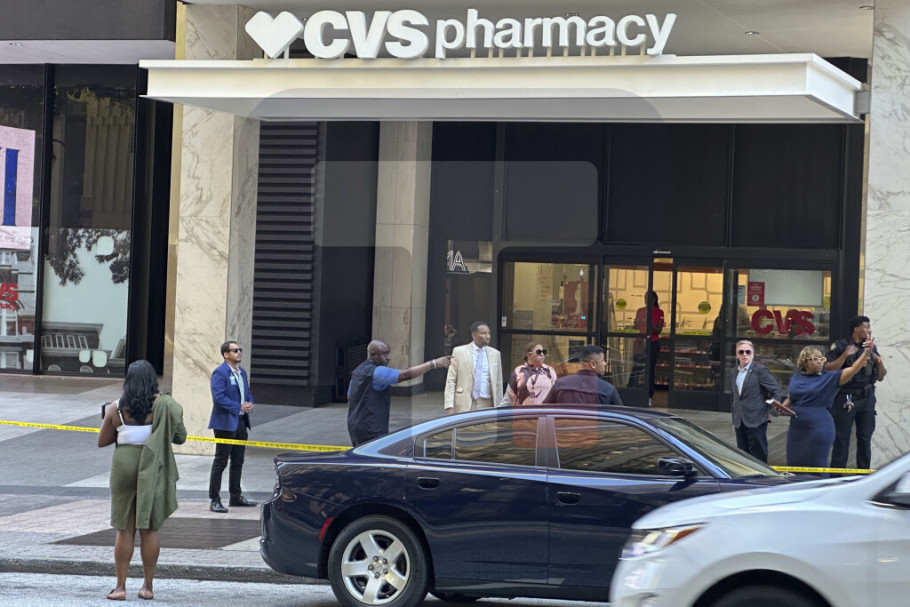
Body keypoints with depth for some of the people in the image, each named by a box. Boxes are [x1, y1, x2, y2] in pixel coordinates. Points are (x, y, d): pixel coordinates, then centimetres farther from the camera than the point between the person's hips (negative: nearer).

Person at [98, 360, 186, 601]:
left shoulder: (116, 408, -2)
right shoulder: (163, 406, -6)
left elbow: (102, 441, 5)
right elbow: (180, 437, -1)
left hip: (124, 466, 0)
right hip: (153, 470, 0)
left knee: (124, 529, 7)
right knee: (149, 529, 7)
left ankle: (120, 586, 7)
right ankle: (148, 586, 11)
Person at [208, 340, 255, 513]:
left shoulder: (242, 372, 15)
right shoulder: (220, 373, -13)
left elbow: (247, 392, 23)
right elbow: (218, 397, -22)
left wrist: (249, 404, 1)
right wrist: (239, 407, -20)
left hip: (241, 422, 9)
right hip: (226, 423, -8)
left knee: (238, 462, 15)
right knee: (220, 462, -4)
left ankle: (236, 497, 25)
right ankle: (215, 500, -1)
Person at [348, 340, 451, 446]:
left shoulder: (358, 371, 15)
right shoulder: (377, 372, -17)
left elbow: (350, 397, 24)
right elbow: (406, 375, -26)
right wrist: (434, 364, -25)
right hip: (370, 429, -10)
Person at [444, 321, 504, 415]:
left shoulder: (495, 354, 10)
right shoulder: (459, 352, 2)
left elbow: (498, 383, 14)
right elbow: (450, 381, 0)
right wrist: (449, 406, -9)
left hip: (487, 406, 2)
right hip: (464, 406, -2)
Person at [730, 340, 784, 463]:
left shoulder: (760, 370, -6)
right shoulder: (736, 372, 15)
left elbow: (776, 390, -8)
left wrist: (768, 409, -13)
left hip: (756, 422, -7)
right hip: (740, 422, 7)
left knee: (758, 456, -4)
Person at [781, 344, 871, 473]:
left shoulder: (829, 378, -3)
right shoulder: (796, 378, 9)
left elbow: (853, 369, -12)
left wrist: (866, 352, -23)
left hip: (819, 428, -4)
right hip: (797, 429, 4)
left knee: (817, 465, 0)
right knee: (794, 463, 9)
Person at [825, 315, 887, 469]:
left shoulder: (871, 347, 11)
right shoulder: (840, 346, -3)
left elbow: (880, 377, 12)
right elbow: (828, 370, -12)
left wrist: (878, 359, -5)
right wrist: (846, 355, -18)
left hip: (867, 398, 4)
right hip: (846, 398, -4)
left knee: (865, 439, 6)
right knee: (841, 439, -3)